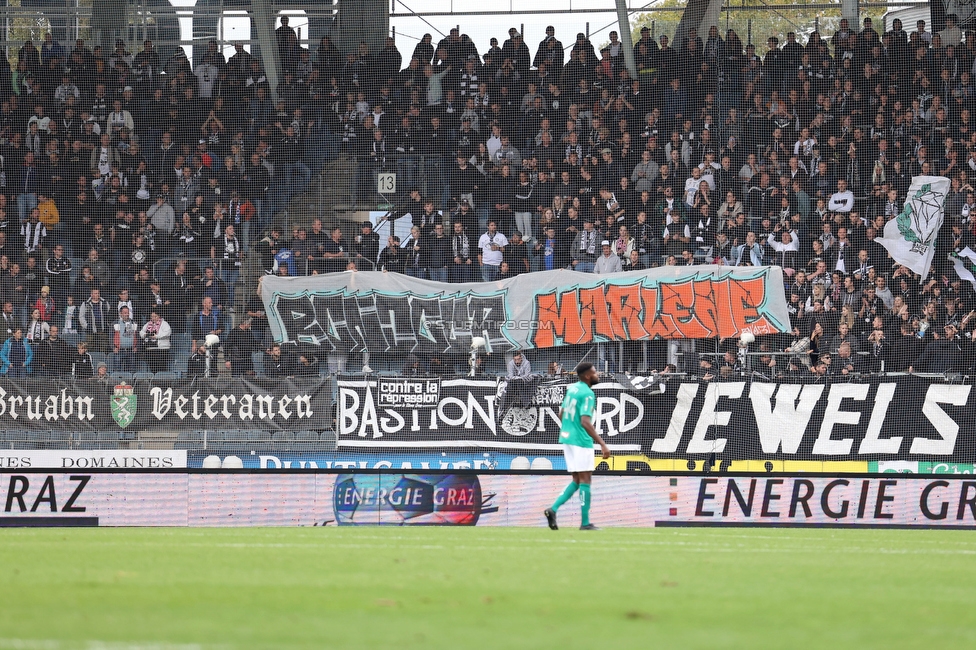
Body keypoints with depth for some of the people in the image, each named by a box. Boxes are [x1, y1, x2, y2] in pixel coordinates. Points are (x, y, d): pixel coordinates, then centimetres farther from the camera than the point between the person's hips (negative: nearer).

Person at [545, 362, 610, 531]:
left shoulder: (572, 389, 11)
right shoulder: (587, 394, -15)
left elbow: (561, 414, 19)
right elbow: (585, 422, -24)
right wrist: (602, 444, -26)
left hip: (567, 438, 9)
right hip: (580, 441, -9)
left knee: (577, 480, 14)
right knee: (585, 480, -2)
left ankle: (553, 509, 2)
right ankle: (585, 523, 0)